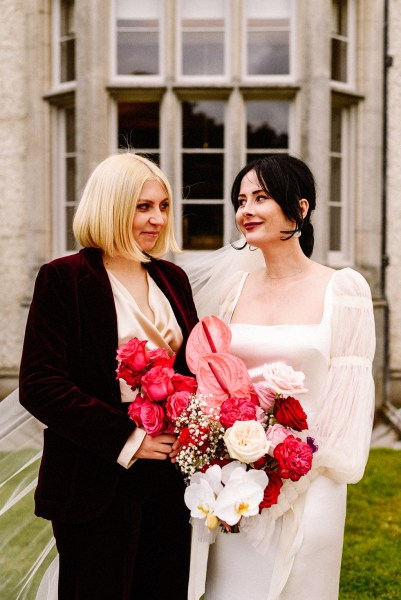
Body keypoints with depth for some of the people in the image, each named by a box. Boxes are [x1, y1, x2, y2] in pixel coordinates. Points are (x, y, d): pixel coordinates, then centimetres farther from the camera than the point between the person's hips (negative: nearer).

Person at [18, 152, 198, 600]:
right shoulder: (64, 278, -8)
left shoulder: (172, 278, 11)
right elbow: (39, 384, -14)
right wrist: (126, 438, -17)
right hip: (98, 484, -6)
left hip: (169, 475, 6)